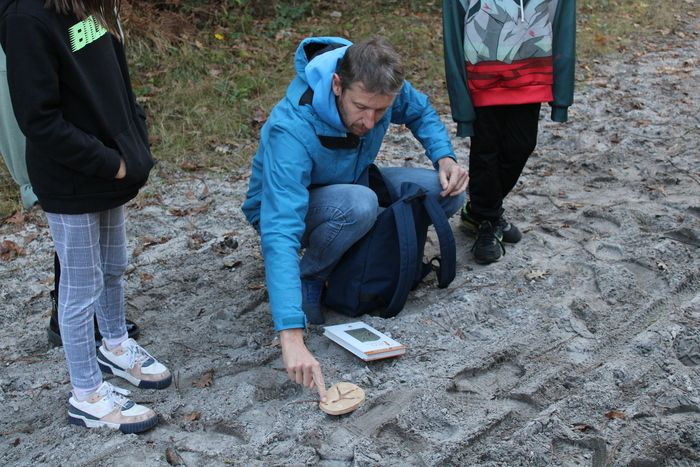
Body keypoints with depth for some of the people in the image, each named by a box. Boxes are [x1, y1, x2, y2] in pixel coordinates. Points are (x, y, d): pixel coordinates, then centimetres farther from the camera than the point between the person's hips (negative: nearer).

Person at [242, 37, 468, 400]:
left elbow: (420, 112, 4)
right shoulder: (292, 131, -39)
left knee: (447, 193, -13)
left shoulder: (380, 87, -21)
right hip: (285, 204, -6)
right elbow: (279, 233, -46)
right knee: (358, 205, -39)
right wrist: (292, 336, -54)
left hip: (350, 185, 6)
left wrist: (445, 157, -17)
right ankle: (307, 281, -12)